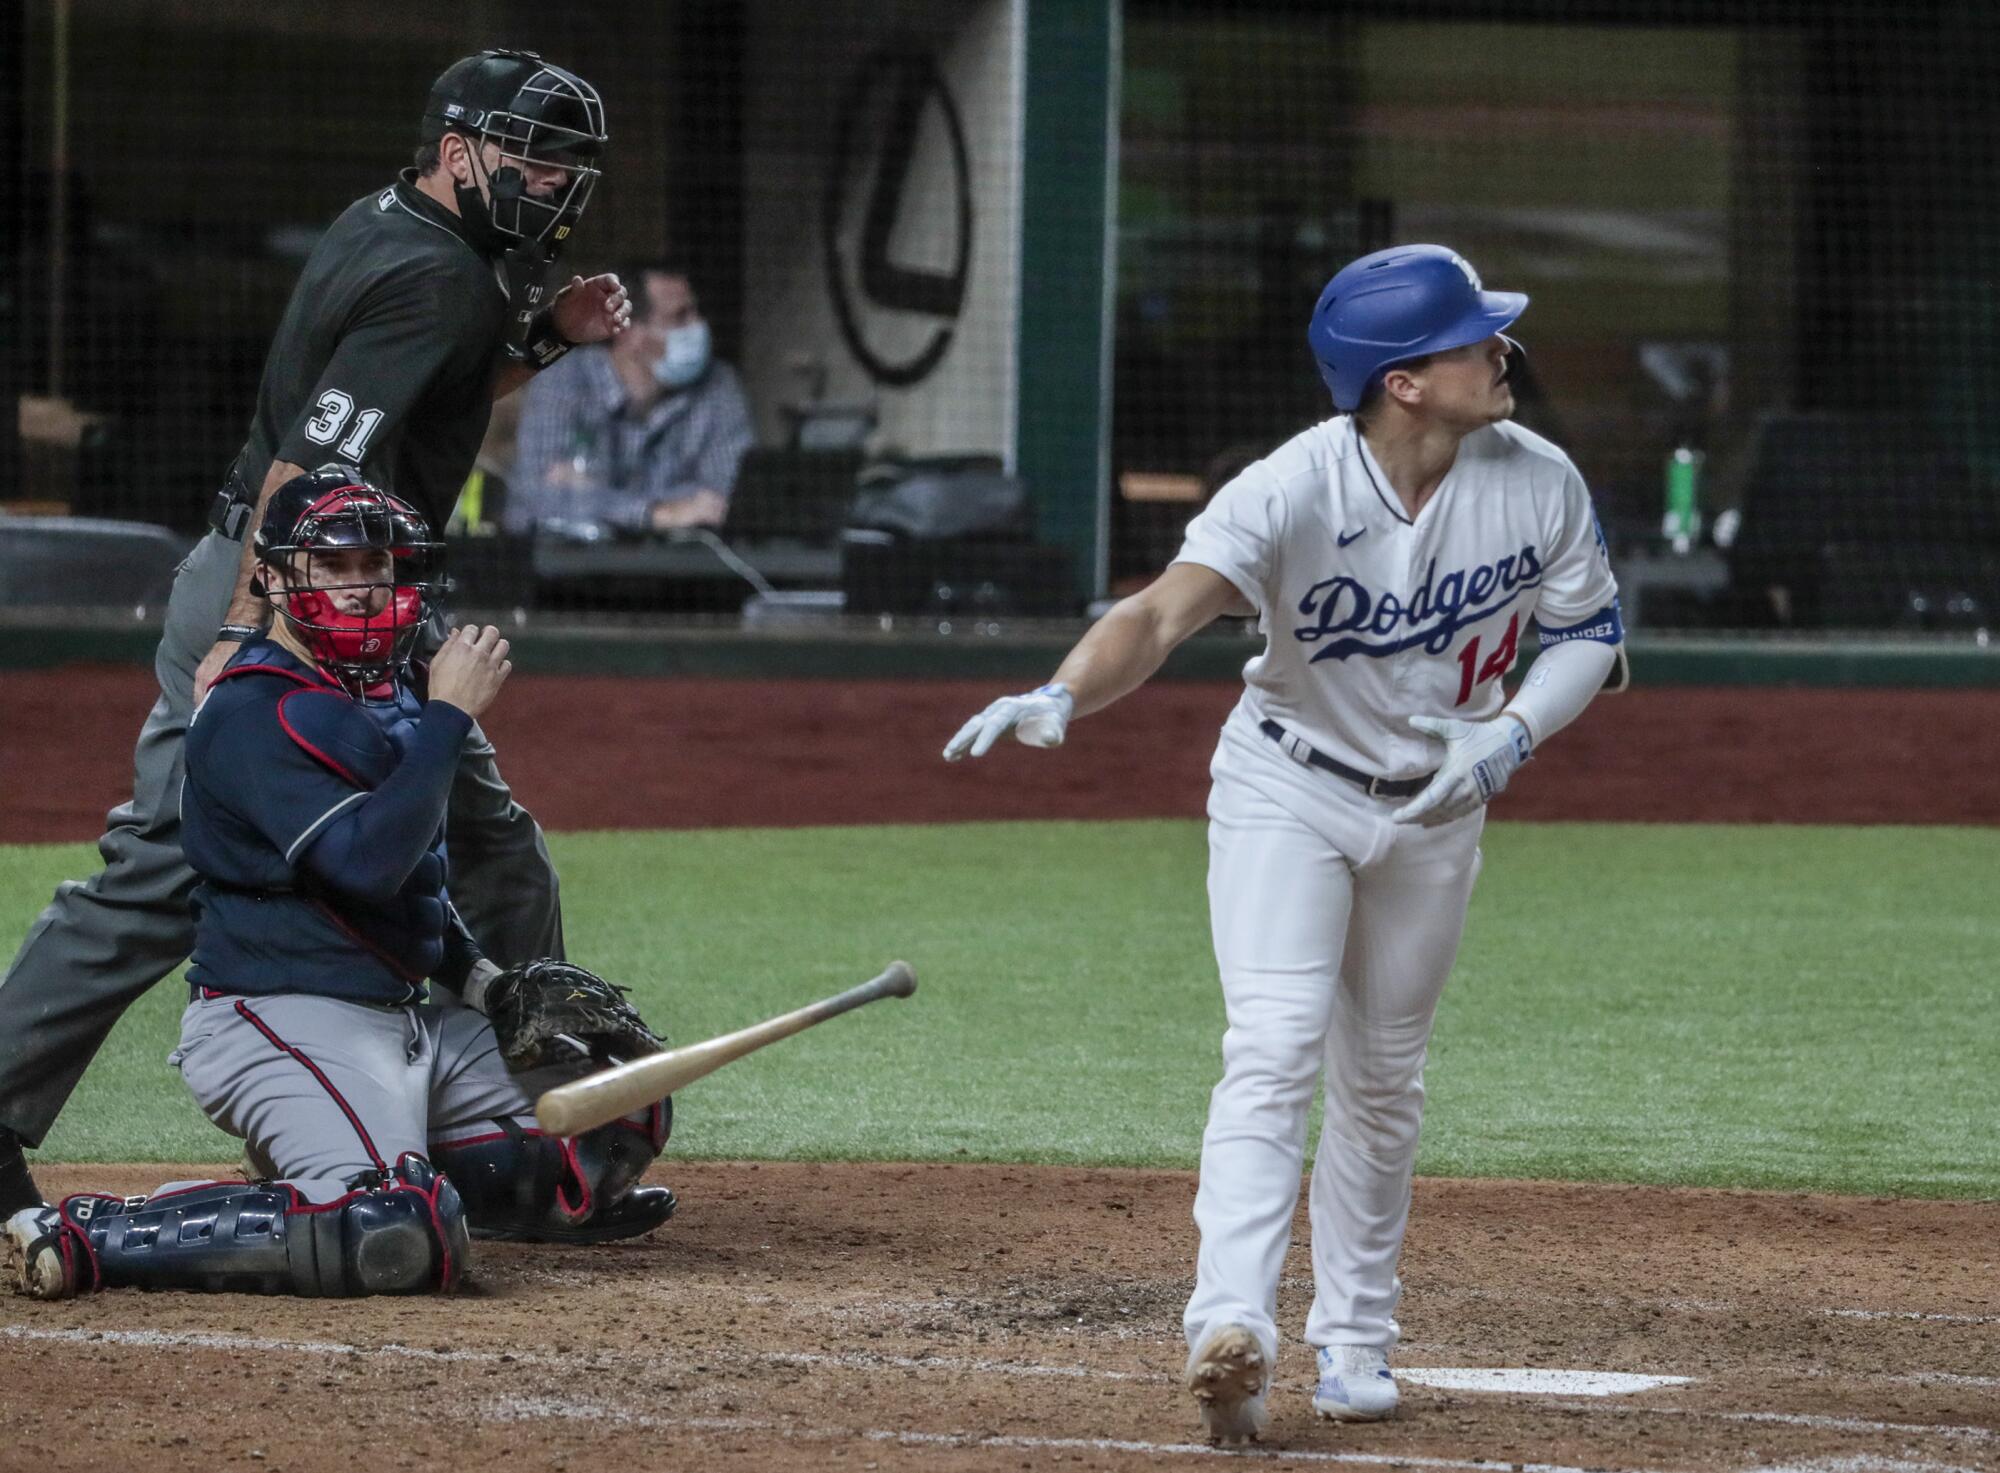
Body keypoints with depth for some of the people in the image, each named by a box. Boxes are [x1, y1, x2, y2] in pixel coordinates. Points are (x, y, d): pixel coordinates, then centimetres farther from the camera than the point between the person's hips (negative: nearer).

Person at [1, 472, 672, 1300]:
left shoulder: (384, 699, 14)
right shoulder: (251, 714, -15)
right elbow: (366, 860, -27)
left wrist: (480, 980, 12)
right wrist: (449, 715, -23)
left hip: (410, 1015, 9)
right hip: (279, 1020, -9)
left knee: (621, 1120, 11)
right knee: (399, 1241, -34)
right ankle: (89, 1238, -24)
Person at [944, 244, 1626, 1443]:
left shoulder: (1538, 483, -16)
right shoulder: (1295, 491, -29)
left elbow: (1591, 628, -1)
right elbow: (1165, 610, -41)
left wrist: (1512, 735, -19)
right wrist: (1059, 701, -59)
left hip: (1434, 806, 4)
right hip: (1288, 790, -4)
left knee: (1382, 1078, 13)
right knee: (1276, 1046, -20)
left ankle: (1355, 1341, 27)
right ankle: (1234, 1328, -31)